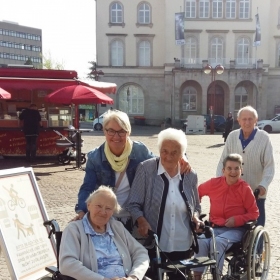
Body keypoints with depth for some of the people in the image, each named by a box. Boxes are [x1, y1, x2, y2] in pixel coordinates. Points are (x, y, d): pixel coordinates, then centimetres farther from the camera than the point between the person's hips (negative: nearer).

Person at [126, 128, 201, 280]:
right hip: (153, 244, -3)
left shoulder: (190, 175, 2)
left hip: (183, 245, 4)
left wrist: (195, 217, -6)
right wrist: (141, 221, -24)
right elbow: (133, 204, -7)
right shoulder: (146, 169, -9)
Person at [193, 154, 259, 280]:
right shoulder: (214, 183, -1)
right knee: (201, 242, -28)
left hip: (235, 230, -2)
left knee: (218, 242, -33)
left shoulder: (245, 189, -8)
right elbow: (198, 192, 19)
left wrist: (237, 219, -17)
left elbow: (254, 213, -2)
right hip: (214, 227, 3)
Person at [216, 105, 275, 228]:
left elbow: (269, 166, -9)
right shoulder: (232, 136, 0)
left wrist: (263, 185, -22)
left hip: (256, 192, -3)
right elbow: (223, 161, 4)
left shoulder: (264, 138, -10)